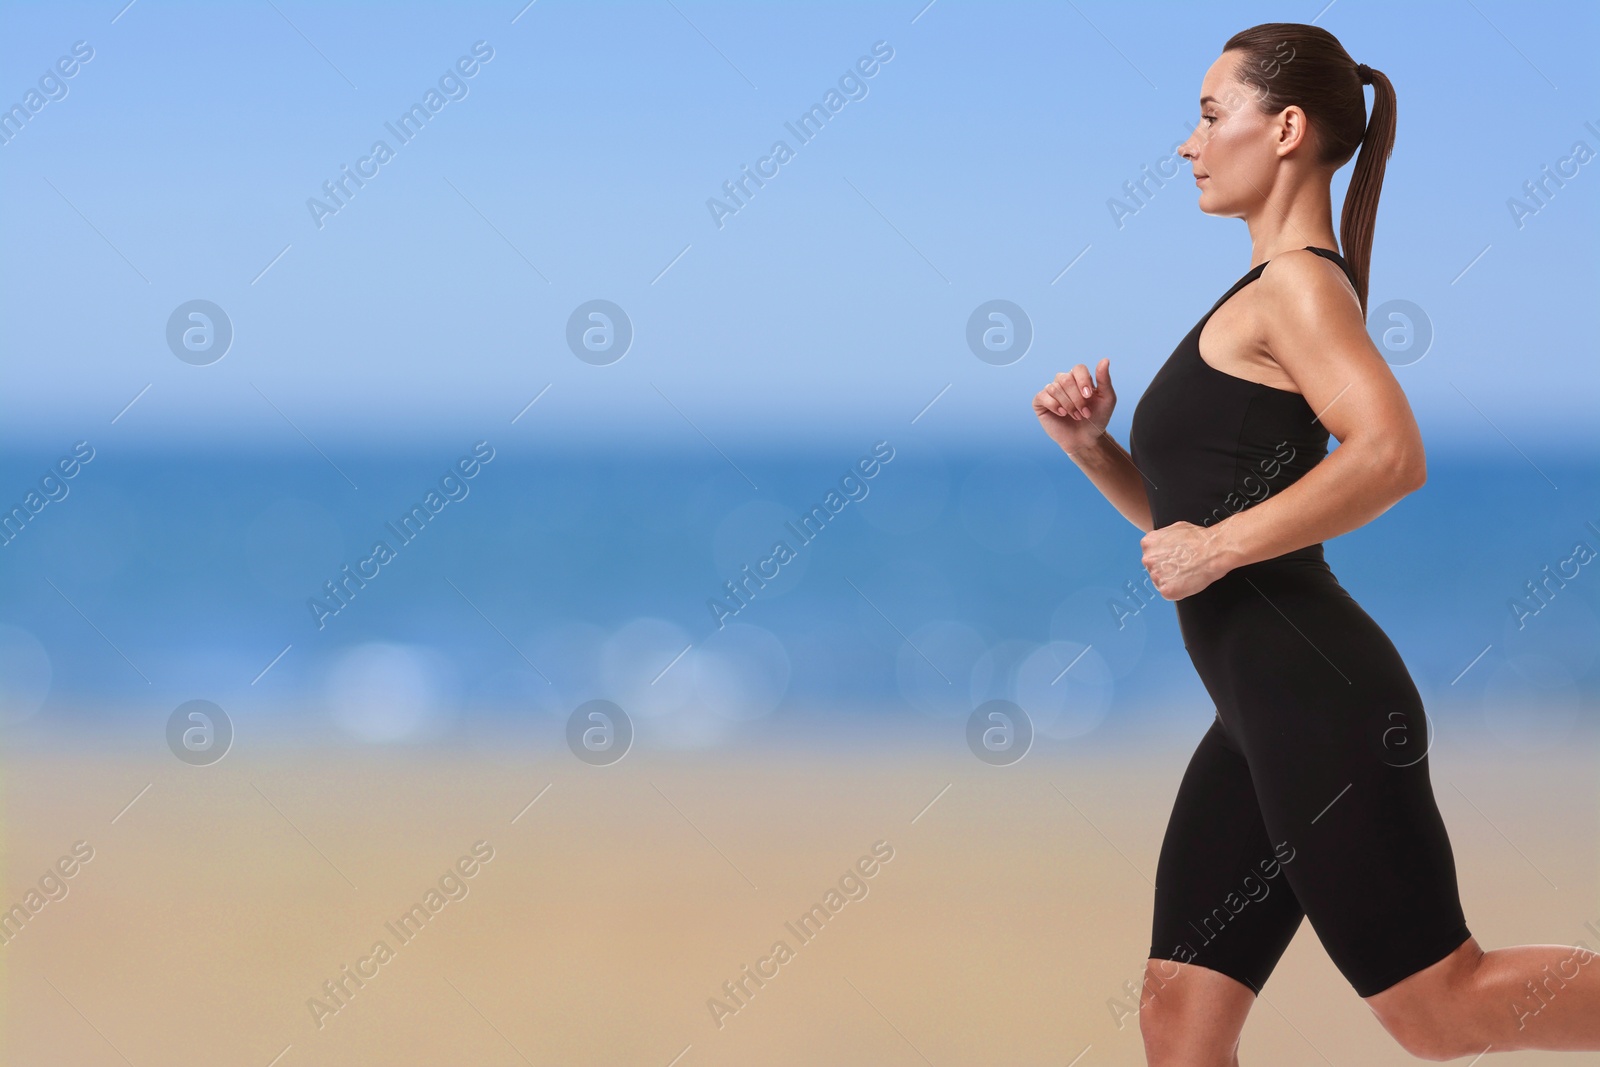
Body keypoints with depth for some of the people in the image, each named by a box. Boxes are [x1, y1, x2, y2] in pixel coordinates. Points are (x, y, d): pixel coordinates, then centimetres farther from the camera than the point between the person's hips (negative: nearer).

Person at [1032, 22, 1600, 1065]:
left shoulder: (1301, 283, -7)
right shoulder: (1259, 302, 22)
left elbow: (1392, 455, -26)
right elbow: (1186, 515, 26)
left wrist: (1216, 549, -19)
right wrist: (1091, 445, 9)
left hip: (1317, 698, -10)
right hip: (1261, 712, 10)